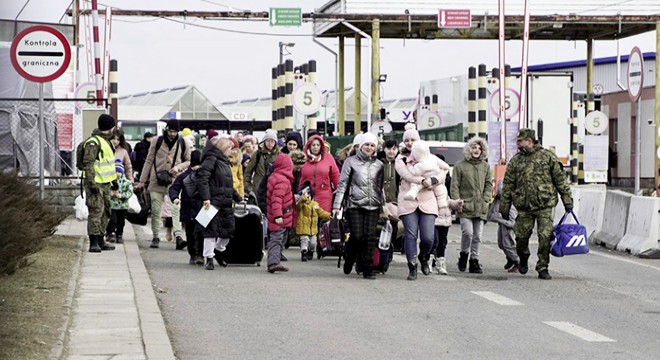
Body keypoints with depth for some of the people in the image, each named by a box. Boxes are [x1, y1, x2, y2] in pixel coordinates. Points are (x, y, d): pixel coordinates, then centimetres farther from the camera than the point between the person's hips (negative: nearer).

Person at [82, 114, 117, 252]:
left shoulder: (105, 141, 17)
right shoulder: (93, 143, -16)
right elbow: (87, 164, -21)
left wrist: (114, 179, 27)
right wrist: (91, 183, -26)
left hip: (105, 184, 10)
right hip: (95, 184, -10)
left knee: (106, 212, 14)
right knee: (96, 212, -13)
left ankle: (100, 241, 23)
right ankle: (93, 243, -14)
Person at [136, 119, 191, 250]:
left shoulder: (182, 144, 6)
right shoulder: (157, 142, 6)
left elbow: (189, 161, 14)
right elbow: (149, 161, 10)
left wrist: (178, 167, -7)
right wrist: (142, 180, 8)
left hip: (174, 181, -1)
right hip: (156, 181, 1)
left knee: (175, 208, -16)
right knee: (155, 211, 3)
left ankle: (178, 236, -25)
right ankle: (155, 237, 14)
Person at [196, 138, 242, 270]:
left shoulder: (224, 162, 21)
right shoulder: (211, 159, -9)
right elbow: (202, 178, -18)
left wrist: (237, 198, 34)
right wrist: (205, 198, -24)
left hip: (226, 203, 9)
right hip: (213, 202, -9)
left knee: (229, 229, 9)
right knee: (211, 230, -6)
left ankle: (218, 250, 31)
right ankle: (209, 258, 0)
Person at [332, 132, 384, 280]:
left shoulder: (379, 164, 13)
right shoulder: (351, 162, 6)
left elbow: (381, 187, 17)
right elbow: (342, 184, 4)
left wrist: (383, 207, 12)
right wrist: (337, 205, -2)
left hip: (373, 206, 2)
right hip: (355, 205, -2)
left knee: (370, 237, -6)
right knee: (357, 236, -8)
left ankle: (368, 270, -1)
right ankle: (349, 261, 20)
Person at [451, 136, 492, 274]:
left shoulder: (485, 166, 11)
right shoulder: (460, 165, 1)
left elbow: (489, 184, 15)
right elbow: (454, 185, 0)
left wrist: (485, 199, 1)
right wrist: (457, 201, -9)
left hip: (480, 207, 4)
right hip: (465, 206, -4)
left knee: (477, 236, 5)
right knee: (468, 232, -15)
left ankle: (474, 260, 13)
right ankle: (464, 254, 8)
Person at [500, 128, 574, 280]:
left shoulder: (548, 157, 3)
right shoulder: (515, 161, 10)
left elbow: (560, 180, 5)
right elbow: (508, 185, 12)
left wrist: (567, 200, 2)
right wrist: (505, 207, 9)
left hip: (544, 206, -2)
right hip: (524, 207, 2)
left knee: (545, 237, -8)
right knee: (521, 236, 3)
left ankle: (543, 268, 2)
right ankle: (523, 260, 32)